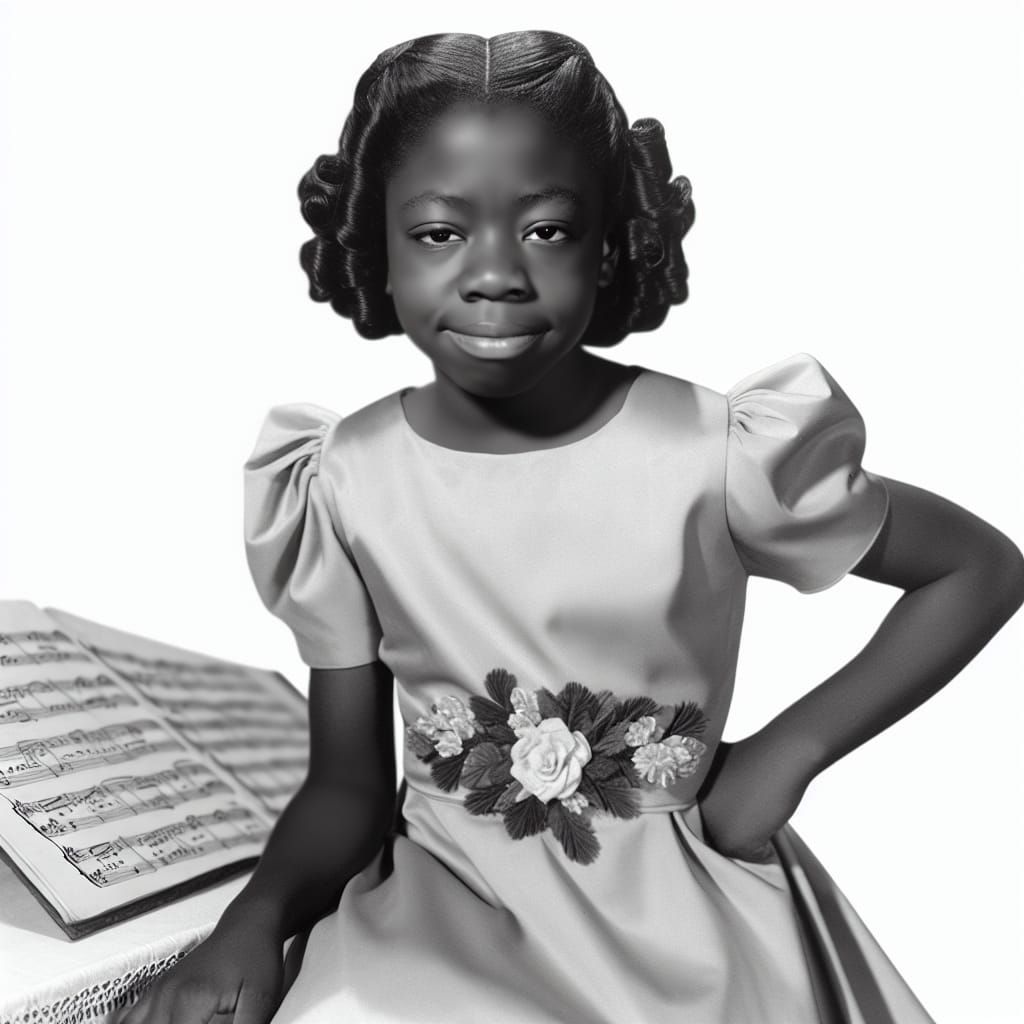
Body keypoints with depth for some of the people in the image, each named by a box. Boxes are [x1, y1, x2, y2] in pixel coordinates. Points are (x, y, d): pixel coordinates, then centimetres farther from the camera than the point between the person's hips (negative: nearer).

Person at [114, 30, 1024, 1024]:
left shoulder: (712, 453, -15)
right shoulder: (344, 484, -8)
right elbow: (348, 787, -1)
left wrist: (790, 747, -9)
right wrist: (255, 916, -21)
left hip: (685, 914, 0)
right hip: (443, 908, 1)